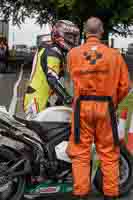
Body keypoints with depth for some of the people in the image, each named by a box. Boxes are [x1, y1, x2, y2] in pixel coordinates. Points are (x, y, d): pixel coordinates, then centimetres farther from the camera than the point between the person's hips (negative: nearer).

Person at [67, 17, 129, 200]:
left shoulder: (73, 54, -1)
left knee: (80, 152, 6)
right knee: (109, 152, 9)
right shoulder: (114, 54, -3)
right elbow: (124, 85, -1)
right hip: (106, 107, 0)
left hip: (82, 106, 0)